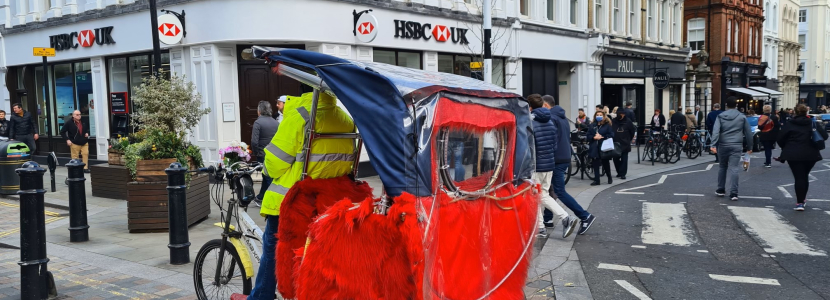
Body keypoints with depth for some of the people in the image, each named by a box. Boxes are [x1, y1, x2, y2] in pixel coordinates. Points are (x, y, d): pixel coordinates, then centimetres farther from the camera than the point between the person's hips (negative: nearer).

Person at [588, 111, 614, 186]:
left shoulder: (607, 125, 0)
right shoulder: (592, 125, 11)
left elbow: (611, 135, -8)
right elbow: (588, 135, 7)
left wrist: (602, 137, -17)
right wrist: (594, 137, -12)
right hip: (594, 148, 3)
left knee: (605, 163, 7)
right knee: (596, 164, 2)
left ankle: (609, 178, 28)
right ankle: (596, 180, 6)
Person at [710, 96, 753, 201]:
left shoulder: (720, 116, 1)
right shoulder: (742, 117, 3)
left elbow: (715, 131, -11)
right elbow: (748, 133, 6)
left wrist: (713, 145, -16)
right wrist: (749, 147, 15)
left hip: (723, 146, 1)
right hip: (736, 146, -1)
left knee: (722, 167, 16)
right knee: (734, 169, -4)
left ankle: (721, 190, 23)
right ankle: (733, 193, -9)